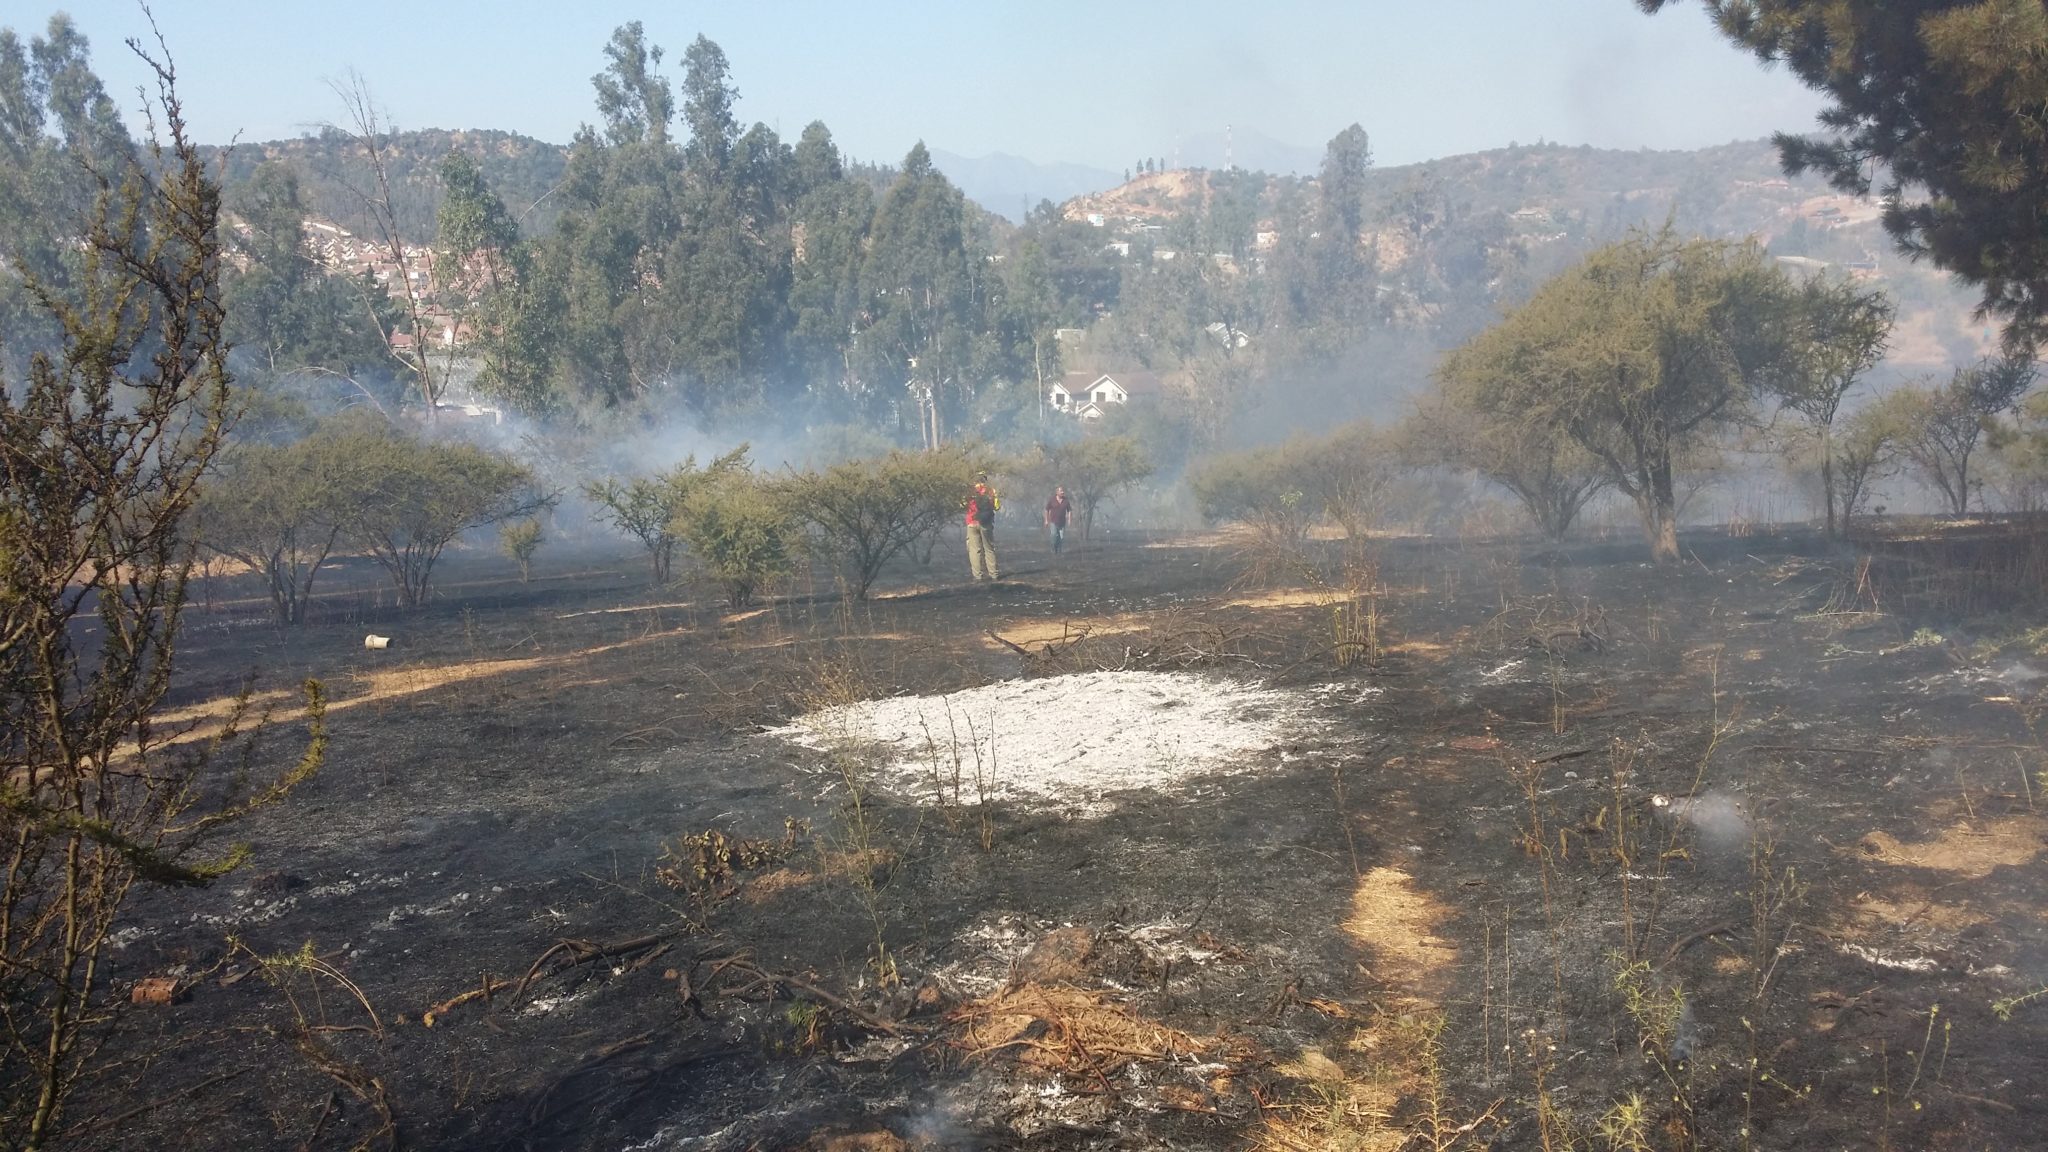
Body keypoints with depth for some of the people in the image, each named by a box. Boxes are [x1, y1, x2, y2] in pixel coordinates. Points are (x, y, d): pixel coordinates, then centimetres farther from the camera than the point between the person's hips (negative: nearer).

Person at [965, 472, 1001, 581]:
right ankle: (993, 573, 6)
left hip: (972, 523, 0)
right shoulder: (990, 491, 1)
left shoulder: (969, 492, 0)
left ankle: (977, 575, -1)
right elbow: (997, 507, 3)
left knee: (974, 549, 3)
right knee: (989, 549, 8)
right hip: (986, 523, 0)